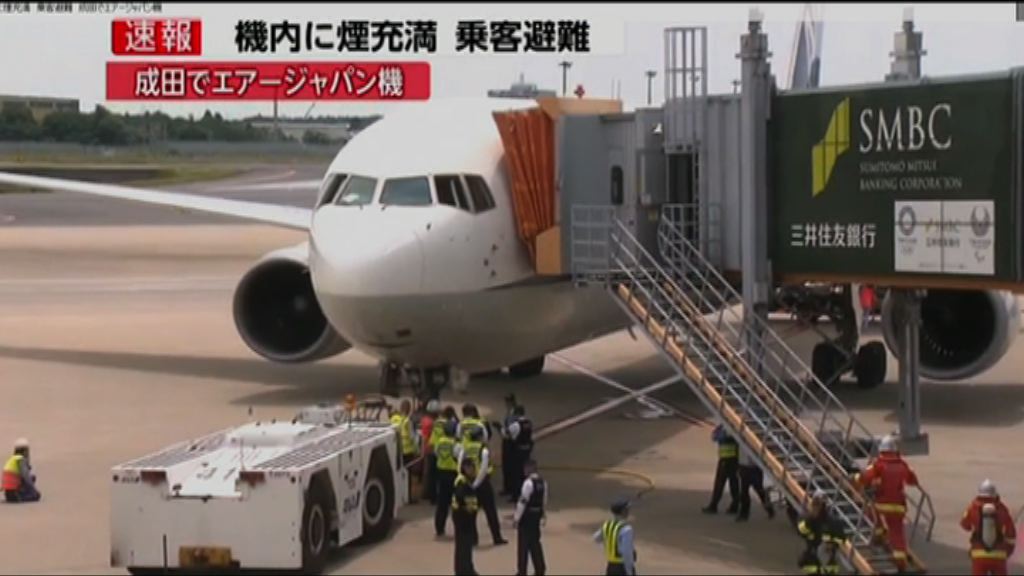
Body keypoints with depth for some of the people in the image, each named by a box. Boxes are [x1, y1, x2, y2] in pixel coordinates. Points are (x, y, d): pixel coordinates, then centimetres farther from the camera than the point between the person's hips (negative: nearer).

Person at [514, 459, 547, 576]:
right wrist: (544, 515, 19)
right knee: (535, 541, 17)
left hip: (527, 515, -8)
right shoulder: (542, 482, 4)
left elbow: (523, 502, -20)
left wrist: (516, 518, -15)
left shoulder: (528, 483, -20)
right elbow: (544, 501, 10)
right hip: (537, 514, 8)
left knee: (523, 543, 2)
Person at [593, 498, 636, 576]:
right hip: (624, 569, -7)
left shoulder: (607, 525, 3)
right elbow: (627, 553, -25)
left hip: (611, 567, 7)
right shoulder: (626, 529, -21)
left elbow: (597, 538, 24)